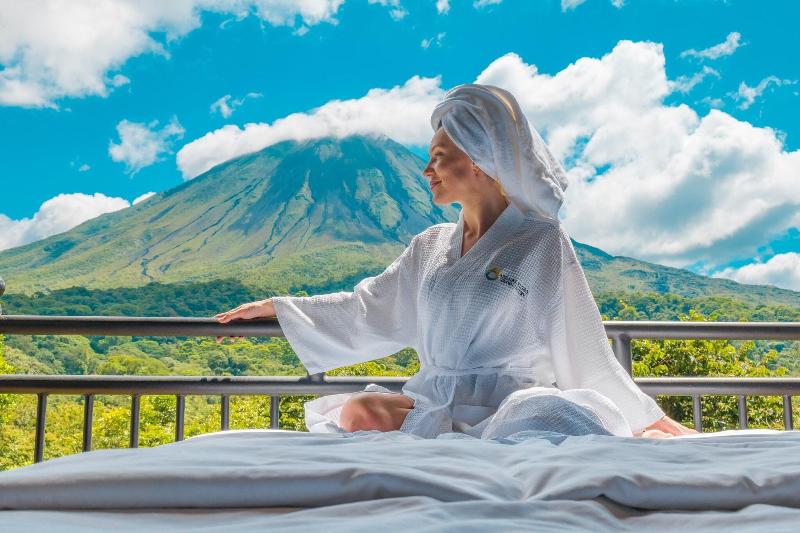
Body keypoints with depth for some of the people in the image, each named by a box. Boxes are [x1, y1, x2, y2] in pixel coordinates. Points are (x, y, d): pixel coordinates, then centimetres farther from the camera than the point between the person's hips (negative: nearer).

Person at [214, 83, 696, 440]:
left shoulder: (542, 241, -2)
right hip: (434, 405, 6)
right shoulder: (430, 247, 14)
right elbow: (368, 311, 21)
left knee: (546, 415, -40)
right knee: (358, 413, -28)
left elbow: (585, 352, 1)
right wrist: (276, 307, 22)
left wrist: (649, 418, -1)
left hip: (508, 409, -5)